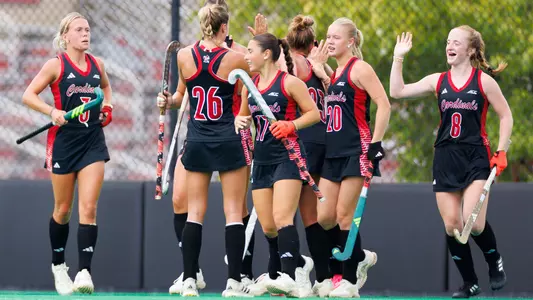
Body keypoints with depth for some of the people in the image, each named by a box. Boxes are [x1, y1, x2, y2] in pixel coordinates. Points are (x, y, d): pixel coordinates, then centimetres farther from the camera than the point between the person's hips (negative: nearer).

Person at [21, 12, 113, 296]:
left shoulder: (97, 64, 7)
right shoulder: (56, 65, -6)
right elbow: (28, 95, -9)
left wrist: (107, 105, 10)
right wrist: (52, 111, -24)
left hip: (93, 141, 3)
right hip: (63, 141, -3)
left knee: (88, 208, -11)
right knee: (63, 209, 9)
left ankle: (84, 272, -18)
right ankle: (58, 266, 29)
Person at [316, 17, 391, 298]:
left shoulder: (359, 69, -7)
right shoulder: (333, 73, 16)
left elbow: (384, 104, -14)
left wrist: (375, 143, -17)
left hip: (356, 152, -8)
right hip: (333, 153, 8)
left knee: (344, 216, -8)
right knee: (324, 218, 3)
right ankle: (360, 257, 25)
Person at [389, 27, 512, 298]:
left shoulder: (483, 81, -2)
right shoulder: (437, 81, 8)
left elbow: (505, 115, 3)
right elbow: (397, 92, 4)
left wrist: (501, 151, -5)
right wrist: (399, 58, 1)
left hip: (476, 158, -4)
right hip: (446, 159, 4)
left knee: (473, 222, -18)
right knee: (451, 225, 0)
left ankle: (495, 262, 12)